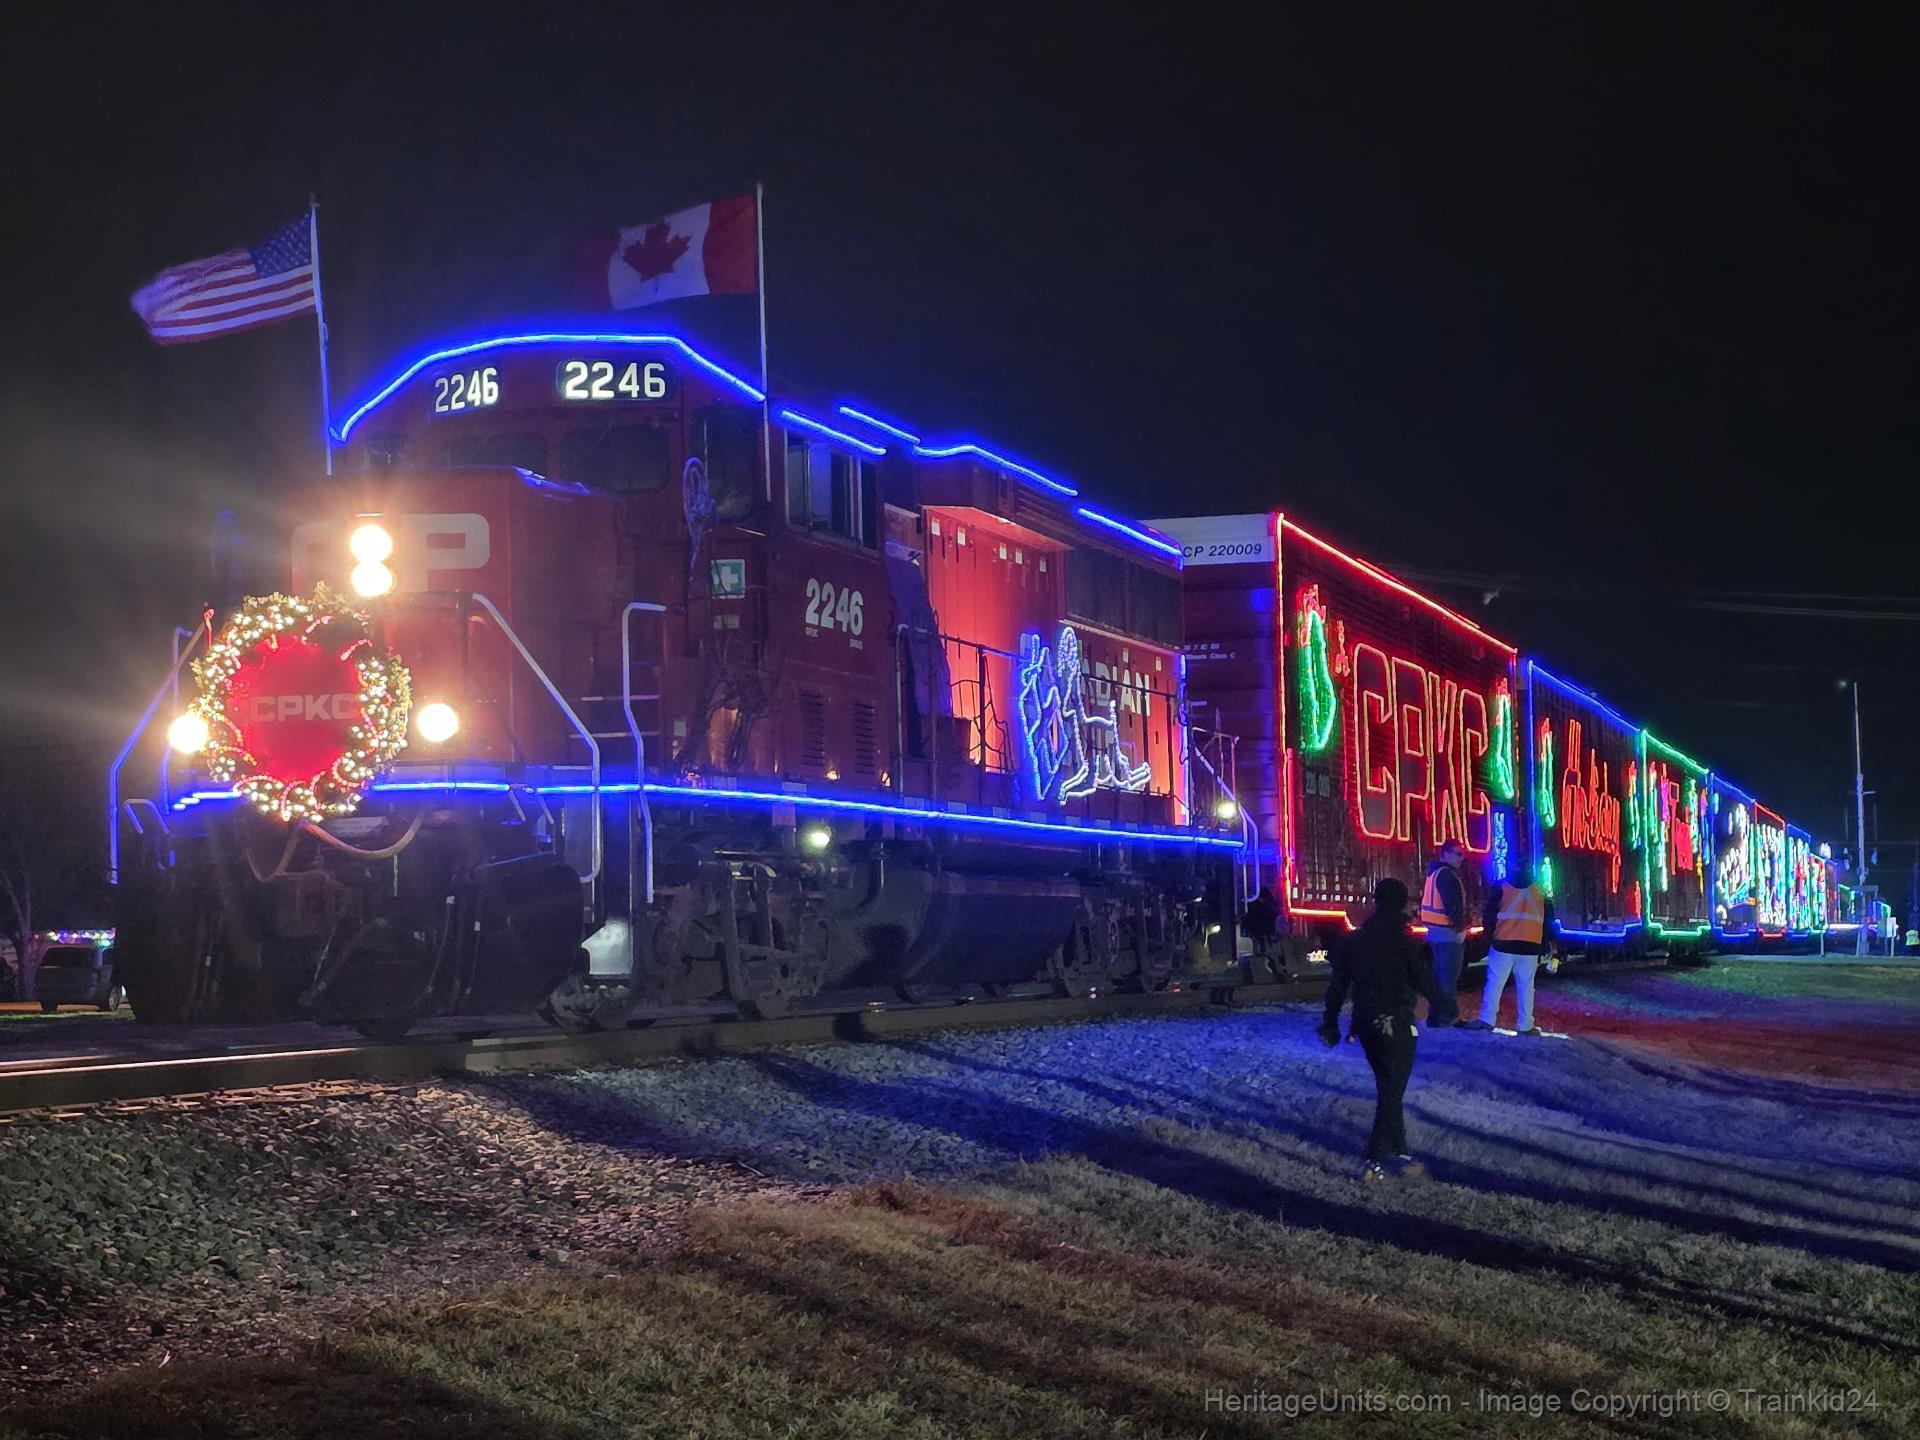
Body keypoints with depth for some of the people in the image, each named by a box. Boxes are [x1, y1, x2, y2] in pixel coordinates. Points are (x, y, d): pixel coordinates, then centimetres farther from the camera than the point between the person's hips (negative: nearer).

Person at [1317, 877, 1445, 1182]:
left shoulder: (1356, 939, 5)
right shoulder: (1404, 940, -13)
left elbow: (1338, 984, 7)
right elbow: (1424, 981, -9)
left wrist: (1330, 1022, 14)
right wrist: (1444, 1005, 9)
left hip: (1365, 1022, 6)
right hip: (1394, 1024, -6)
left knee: (1388, 1087, 19)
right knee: (1392, 1091, -2)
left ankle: (1398, 1151, 24)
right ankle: (1375, 1161, -7)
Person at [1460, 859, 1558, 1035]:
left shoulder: (1501, 888, 1)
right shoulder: (1540, 893, 12)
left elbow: (1489, 916, -2)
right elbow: (1548, 922, 14)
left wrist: (1490, 935, 10)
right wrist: (1545, 946, 18)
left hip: (1504, 944, -2)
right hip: (1530, 947, 3)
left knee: (1494, 982, 1)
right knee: (1526, 986, 6)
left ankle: (1487, 1019, -2)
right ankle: (1525, 1025, 4)